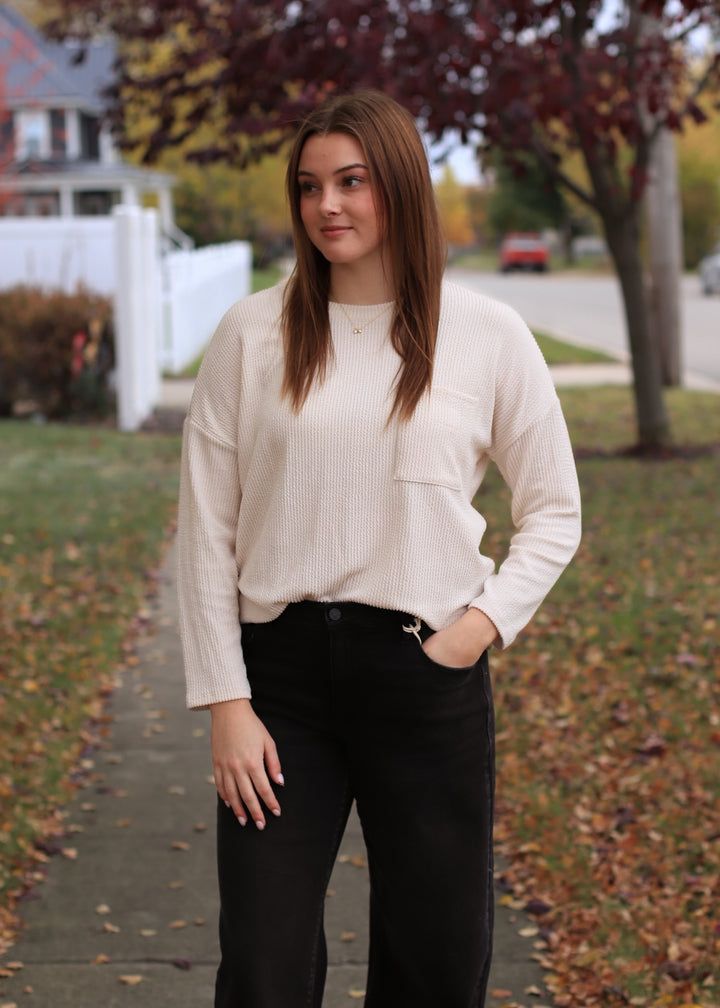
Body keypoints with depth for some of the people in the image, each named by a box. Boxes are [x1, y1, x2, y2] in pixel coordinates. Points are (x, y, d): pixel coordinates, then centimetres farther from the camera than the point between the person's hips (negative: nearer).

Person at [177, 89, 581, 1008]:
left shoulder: (488, 336, 2)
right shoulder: (253, 334, 2)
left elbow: (554, 510, 10)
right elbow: (205, 530, 2)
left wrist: (487, 621, -5)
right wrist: (226, 702, -4)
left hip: (428, 668, 0)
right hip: (281, 666, 0)